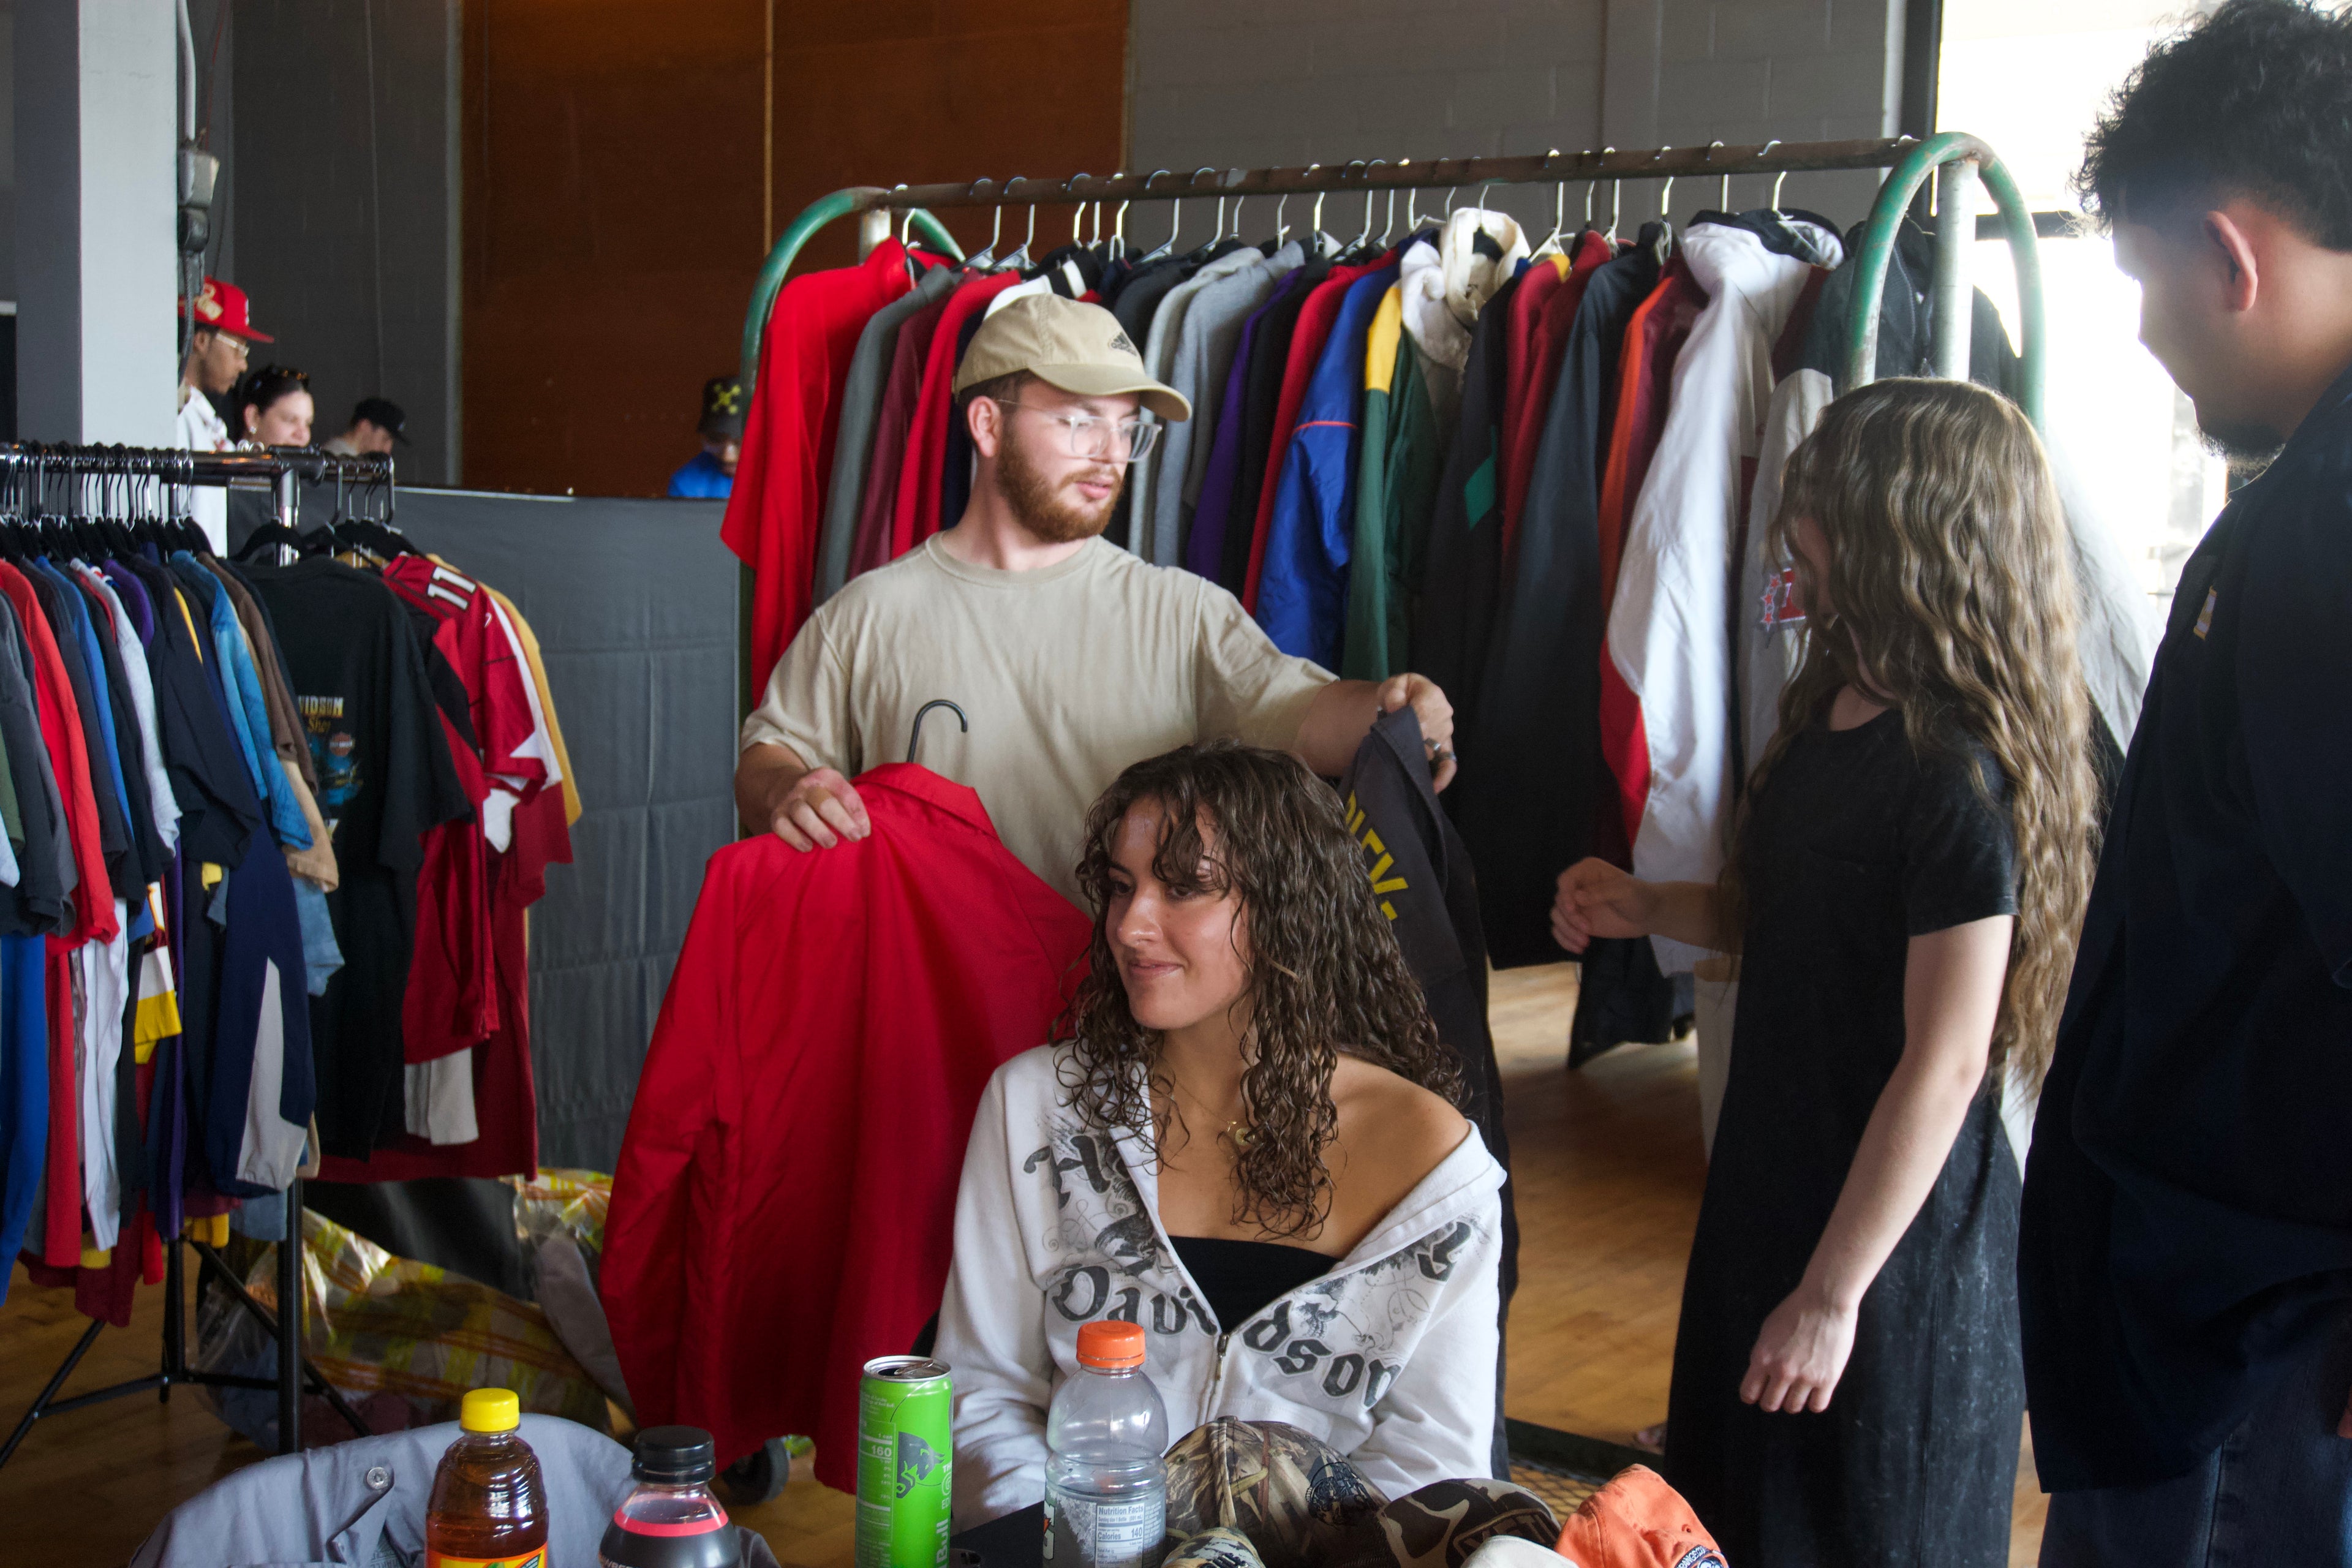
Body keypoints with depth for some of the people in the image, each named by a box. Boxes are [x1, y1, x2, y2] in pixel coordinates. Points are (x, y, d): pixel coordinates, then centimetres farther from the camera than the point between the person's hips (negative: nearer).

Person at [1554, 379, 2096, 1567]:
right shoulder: (1834, 712, 3)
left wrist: (1833, 1292, -19)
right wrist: (1648, 908, 0)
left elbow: (1945, 1063, -24)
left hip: (1890, 1226, -8)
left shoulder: (1957, 774, -25)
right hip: (1776, 1179, 8)